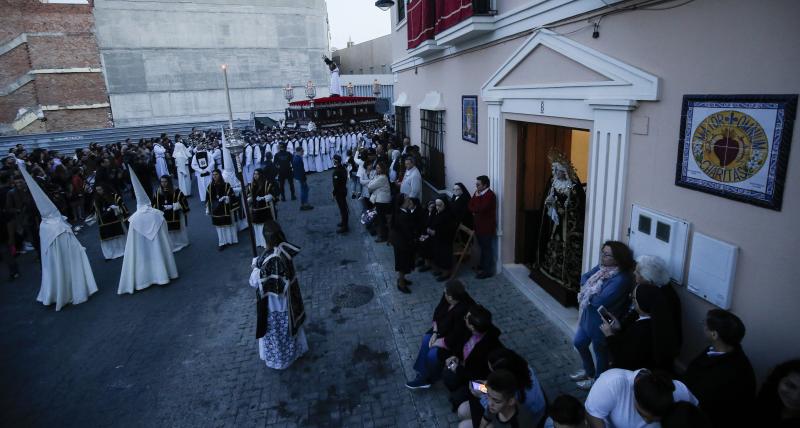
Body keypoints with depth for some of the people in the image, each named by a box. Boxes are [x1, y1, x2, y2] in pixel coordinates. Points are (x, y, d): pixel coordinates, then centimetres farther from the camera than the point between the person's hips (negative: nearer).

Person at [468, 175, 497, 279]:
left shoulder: (490, 195, -18)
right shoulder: (478, 193, 10)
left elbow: (480, 208, -27)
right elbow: (469, 206, 7)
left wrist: (477, 197, -15)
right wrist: (475, 211, -12)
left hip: (487, 226, -9)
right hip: (479, 225, 9)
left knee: (487, 248, -1)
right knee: (482, 247, 20)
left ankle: (488, 271, 5)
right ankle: (482, 265, 34)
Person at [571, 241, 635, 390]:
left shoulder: (621, 279, -31)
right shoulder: (602, 266, -4)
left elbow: (600, 301, -33)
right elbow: (584, 277, 5)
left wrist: (587, 293, -14)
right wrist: (588, 289, -15)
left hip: (602, 322, -9)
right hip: (588, 316, 9)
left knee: (600, 352, 17)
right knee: (578, 343, 24)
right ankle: (589, 371, 49)